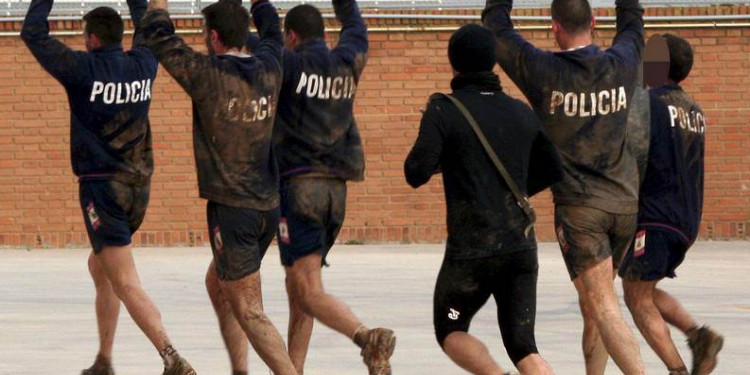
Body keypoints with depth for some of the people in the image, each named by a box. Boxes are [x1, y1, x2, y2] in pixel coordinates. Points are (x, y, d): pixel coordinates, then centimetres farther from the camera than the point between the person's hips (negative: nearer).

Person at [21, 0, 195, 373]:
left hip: (102, 186, -7)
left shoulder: (84, 68, -13)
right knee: (99, 267, 25)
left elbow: (33, 33, -6)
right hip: (138, 187, 7)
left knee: (125, 284, -10)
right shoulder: (142, 65, 2)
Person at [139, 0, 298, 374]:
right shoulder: (268, 70, 3)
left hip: (231, 208, -8)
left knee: (249, 313, -7)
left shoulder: (209, 75, -15)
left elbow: (158, 36, -6)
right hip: (268, 206, 8)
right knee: (217, 285, 25)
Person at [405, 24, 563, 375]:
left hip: (472, 250, -4)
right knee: (522, 346, 6)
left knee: (451, 333, 16)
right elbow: (554, 171, 15)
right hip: (521, 247, 4)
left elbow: (417, 173, -14)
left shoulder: (443, 111, -7)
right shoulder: (523, 114, 9)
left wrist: (443, 159, 8)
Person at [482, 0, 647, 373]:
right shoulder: (620, 66, 2)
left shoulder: (544, 72, -8)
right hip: (625, 202, 5)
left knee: (602, 307, -11)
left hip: (578, 205, -5)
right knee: (592, 303, 19)